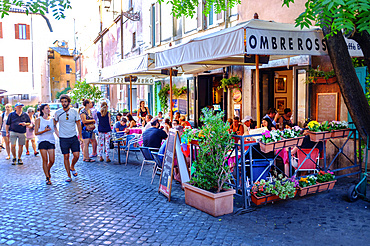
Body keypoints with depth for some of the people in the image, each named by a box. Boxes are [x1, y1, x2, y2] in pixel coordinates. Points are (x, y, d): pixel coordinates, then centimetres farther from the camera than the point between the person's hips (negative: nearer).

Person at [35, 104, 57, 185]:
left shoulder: (52, 119, 10)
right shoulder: (38, 120, 0)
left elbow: (56, 131, 9)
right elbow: (36, 133, -3)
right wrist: (44, 130, -18)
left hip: (51, 141, 3)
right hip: (42, 141, -3)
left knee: (52, 160, 1)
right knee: (45, 160, -4)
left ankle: (48, 170, 34)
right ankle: (47, 178, 6)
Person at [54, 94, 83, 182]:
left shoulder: (74, 111, 0)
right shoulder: (58, 112, -2)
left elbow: (78, 124, 6)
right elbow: (54, 124, 11)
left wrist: (80, 137, 2)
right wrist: (57, 134, 2)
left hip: (74, 137, 1)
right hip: (63, 138, -1)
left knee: (76, 155, -5)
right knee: (66, 157, 2)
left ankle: (72, 167, 27)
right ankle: (69, 176, 12)